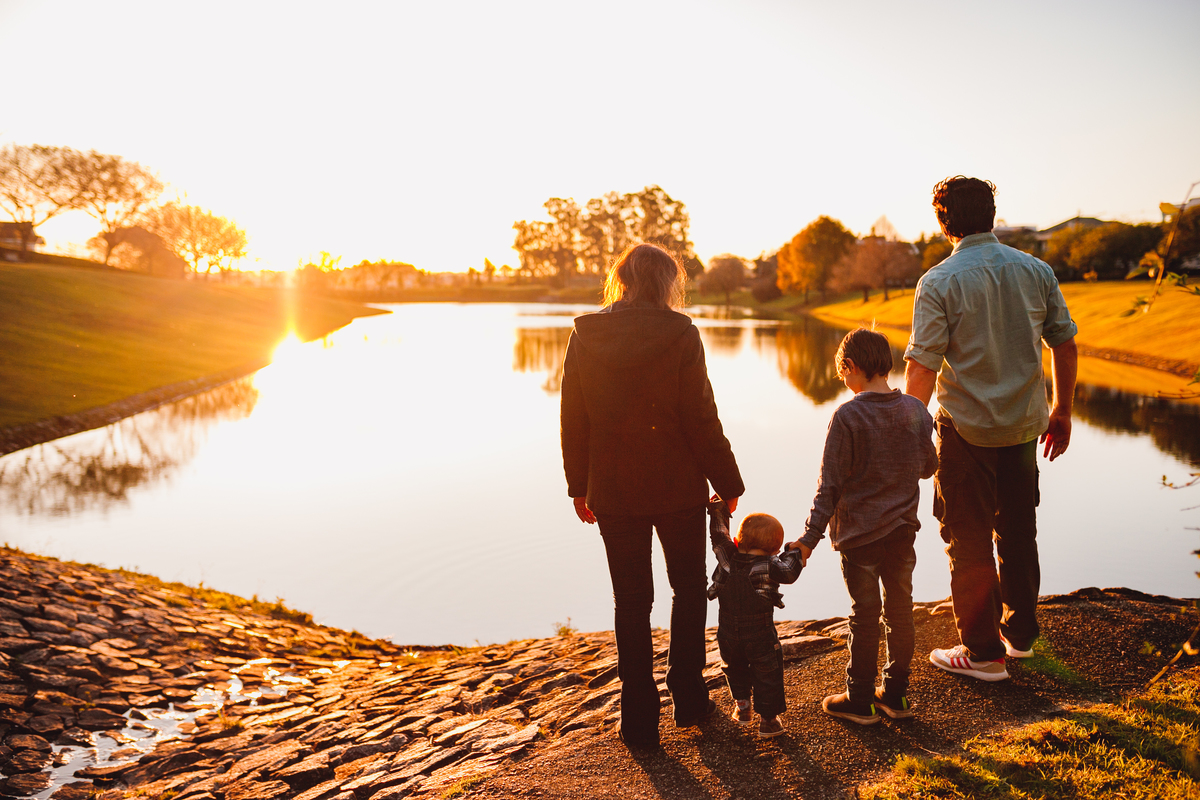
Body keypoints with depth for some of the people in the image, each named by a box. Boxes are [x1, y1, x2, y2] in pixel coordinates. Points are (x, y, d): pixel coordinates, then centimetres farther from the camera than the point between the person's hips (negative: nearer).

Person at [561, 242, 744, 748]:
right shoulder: (679, 333, -11)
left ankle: (639, 721, 16)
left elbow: (573, 420, 2)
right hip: (677, 487, -2)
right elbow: (701, 417, -11)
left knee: (631, 603, 12)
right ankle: (689, 701, 27)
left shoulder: (584, 336, -2)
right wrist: (728, 483, -1)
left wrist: (579, 486, 12)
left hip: (612, 492, 2)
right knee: (689, 591, 19)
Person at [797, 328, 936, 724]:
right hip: (903, 528, 4)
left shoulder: (848, 416, -16)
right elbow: (928, 466, 9)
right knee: (900, 609, 14)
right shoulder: (916, 410, -2)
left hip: (859, 532, -4)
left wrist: (810, 536, -9)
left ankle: (860, 700, 15)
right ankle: (896, 694, 25)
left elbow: (831, 484, -14)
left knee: (865, 614, 5)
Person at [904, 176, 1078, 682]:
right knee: (1018, 530, 19)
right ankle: (1019, 632, 33)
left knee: (969, 540, 6)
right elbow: (1064, 345, 6)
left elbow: (921, 367, -16)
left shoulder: (939, 282, -13)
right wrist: (1061, 411, 16)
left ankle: (983, 652, 15)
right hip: (1025, 423, 5)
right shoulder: (1036, 271, 2)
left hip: (966, 427, -5)